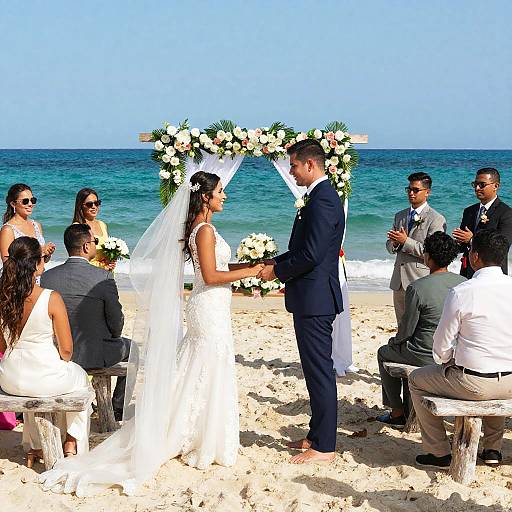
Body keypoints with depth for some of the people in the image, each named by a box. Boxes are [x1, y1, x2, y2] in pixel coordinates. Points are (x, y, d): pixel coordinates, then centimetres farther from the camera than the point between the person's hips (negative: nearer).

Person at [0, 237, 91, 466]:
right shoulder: (52, 299, -21)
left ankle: (34, 447, 47)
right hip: (47, 377, -4)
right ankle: (72, 443, 36)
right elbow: (66, 349, -15)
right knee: (79, 376, 31)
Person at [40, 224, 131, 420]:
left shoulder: (47, 276, -8)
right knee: (131, 347, 27)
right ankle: (118, 408, 34)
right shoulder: (103, 277, -19)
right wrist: (112, 338, 12)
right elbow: (116, 320, -11)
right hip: (95, 355, -4)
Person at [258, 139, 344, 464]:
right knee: (317, 370, 17)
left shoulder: (322, 200, -18)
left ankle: (324, 446, 5)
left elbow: (311, 255, -23)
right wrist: (276, 263, 11)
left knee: (319, 371, -3)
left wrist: (278, 272, -10)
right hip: (313, 298, 11)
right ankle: (319, 434, 28)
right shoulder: (322, 196, 15)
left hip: (315, 299, -11)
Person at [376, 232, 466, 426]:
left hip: (427, 356, -6)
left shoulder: (417, 288, -22)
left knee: (384, 353, 25)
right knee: (408, 349, 35)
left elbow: (406, 330, -15)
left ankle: (397, 412, 30)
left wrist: (394, 341, 8)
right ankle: (410, 410, 38)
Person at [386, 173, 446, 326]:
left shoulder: (436, 219, -6)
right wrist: (395, 243, -6)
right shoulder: (399, 216, 16)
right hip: (399, 281, 7)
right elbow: (390, 246, 17)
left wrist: (406, 241, -16)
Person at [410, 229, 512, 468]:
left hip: (473, 384, -5)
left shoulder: (461, 292, -16)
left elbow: (442, 345, -8)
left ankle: (439, 452, 22)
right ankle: (493, 448, 39)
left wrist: (447, 364, 13)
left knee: (416, 379, 20)